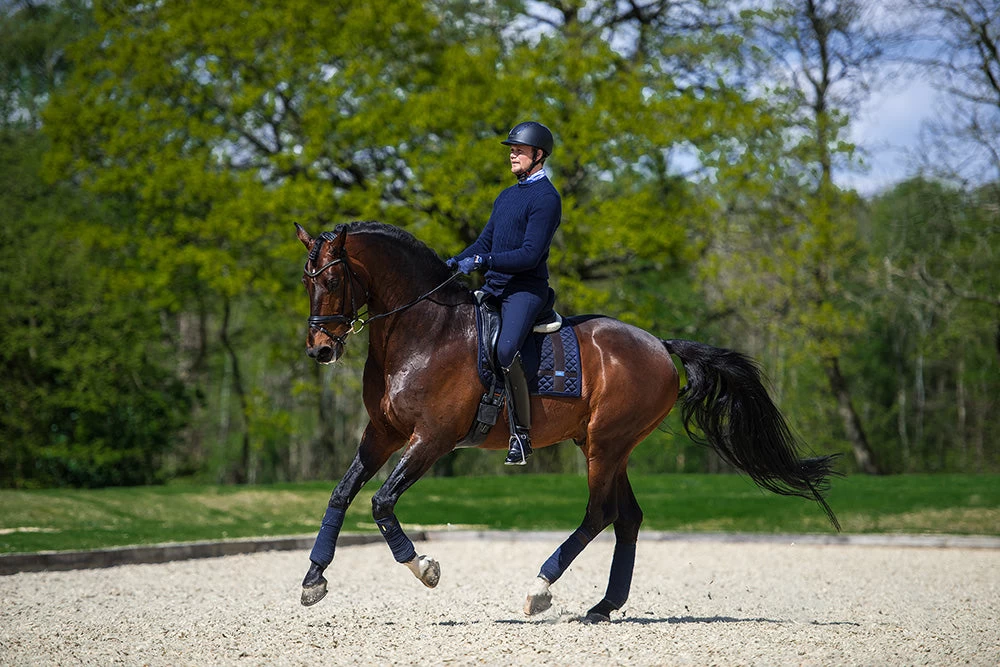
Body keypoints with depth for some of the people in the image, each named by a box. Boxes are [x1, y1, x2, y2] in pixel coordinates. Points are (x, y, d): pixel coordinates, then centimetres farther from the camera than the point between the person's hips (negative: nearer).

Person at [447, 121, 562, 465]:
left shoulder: (546, 198, -9)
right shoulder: (507, 196, 20)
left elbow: (530, 255, -18)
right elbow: (486, 241, 22)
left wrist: (482, 261, -24)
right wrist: (456, 262, 4)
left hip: (525, 289, -10)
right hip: (493, 286, 10)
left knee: (505, 350, -31)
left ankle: (522, 433, -23)